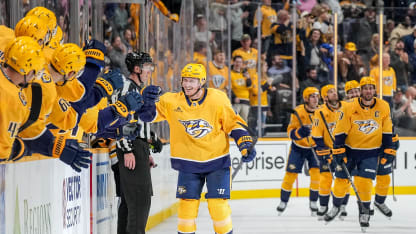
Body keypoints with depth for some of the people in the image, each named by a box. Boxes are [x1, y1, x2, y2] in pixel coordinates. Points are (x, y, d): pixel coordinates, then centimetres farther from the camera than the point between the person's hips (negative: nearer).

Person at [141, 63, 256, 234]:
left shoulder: (218, 99, -8)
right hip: (188, 162, 1)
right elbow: (151, 115, -4)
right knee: (187, 203, 0)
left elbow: (233, 124, 0)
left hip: (217, 161, -1)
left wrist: (246, 144, -7)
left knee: (218, 204, -6)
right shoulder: (172, 101, -6)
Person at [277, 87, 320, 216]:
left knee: (316, 173, -12)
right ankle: (283, 201, 18)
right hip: (298, 147, -1)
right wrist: (300, 132, -38)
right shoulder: (298, 112, -19)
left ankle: (313, 202, 2)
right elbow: (290, 132, -18)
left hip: (315, 147, 1)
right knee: (291, 174, 1)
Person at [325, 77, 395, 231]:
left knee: (364, 182, -12)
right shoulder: (349, 107, -14)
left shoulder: (383, 107, -7)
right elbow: (340, 130, -10)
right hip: (349, 150, 0)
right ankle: (336, 207, 32)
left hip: (370, 152, 0)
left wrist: (388, 150, 2)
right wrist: (338, 151, -12)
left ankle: (364, 213, 5)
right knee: (342, 179, 6)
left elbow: (387, 131, 3)